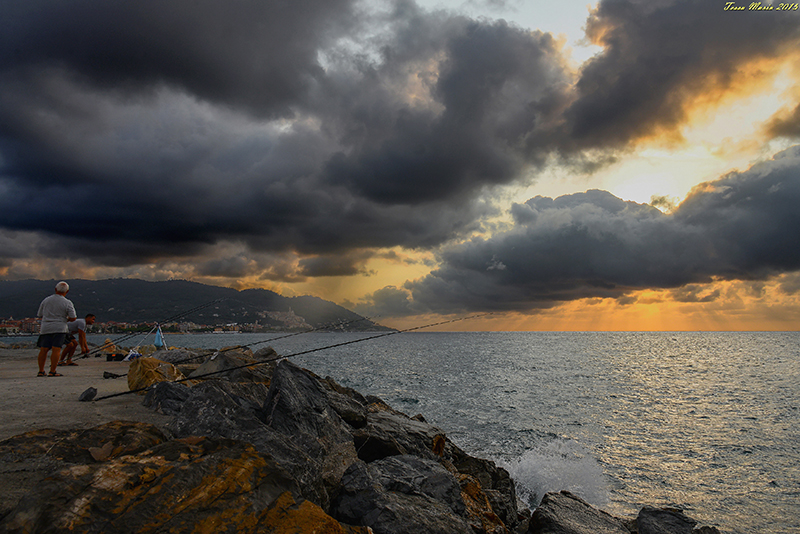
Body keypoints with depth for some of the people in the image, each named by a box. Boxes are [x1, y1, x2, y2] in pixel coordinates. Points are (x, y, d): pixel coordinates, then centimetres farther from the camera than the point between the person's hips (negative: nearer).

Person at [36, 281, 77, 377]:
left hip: (45, 328, 4)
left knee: (43, 350, 9)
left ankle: (41, 371, 12)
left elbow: (40, 315, 18)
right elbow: (73, 318, -6)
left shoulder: (46, 300, 10)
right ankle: (52, 371, -7)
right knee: (56, 350, -5)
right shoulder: (67, 303, -3)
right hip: (59, 329, -4)